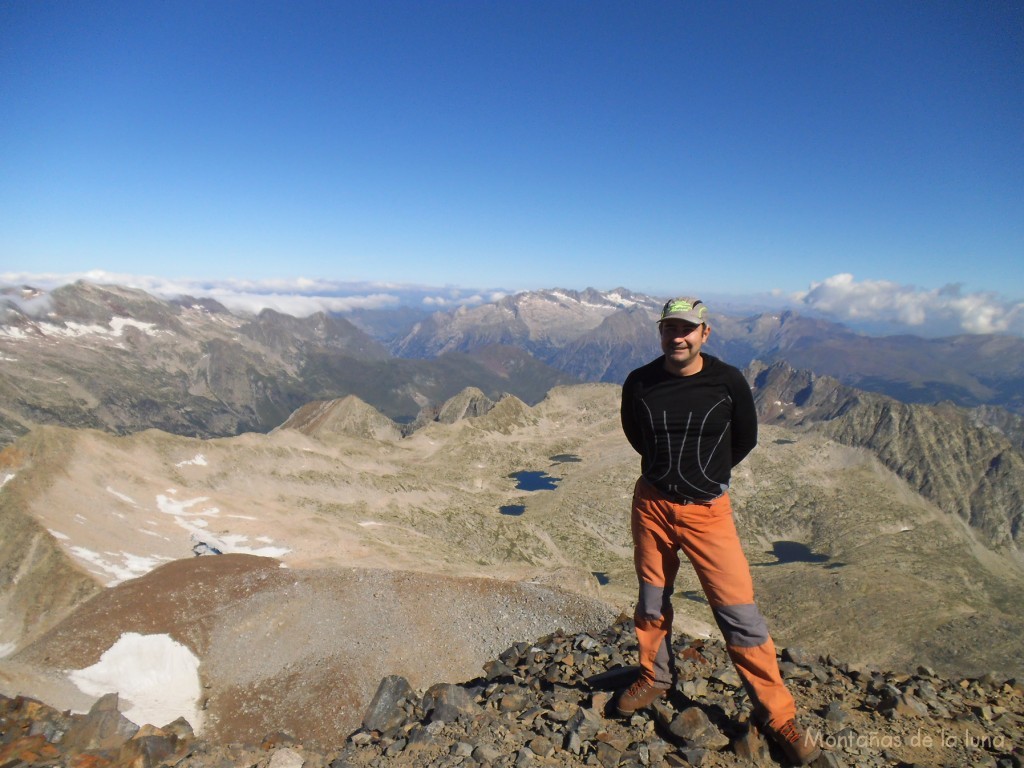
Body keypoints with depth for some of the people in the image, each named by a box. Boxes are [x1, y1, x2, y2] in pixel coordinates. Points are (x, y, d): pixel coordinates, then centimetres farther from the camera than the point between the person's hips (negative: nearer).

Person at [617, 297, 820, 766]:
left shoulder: (727, 381, -12)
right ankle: (655, 678, 41)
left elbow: (745, 440, 5)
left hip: (707, 511, -2)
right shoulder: (639, 384, -7)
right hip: (651, 504, 2)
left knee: (738, 611, 0)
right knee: (651, 601, 17)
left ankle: (776, 713, 18)